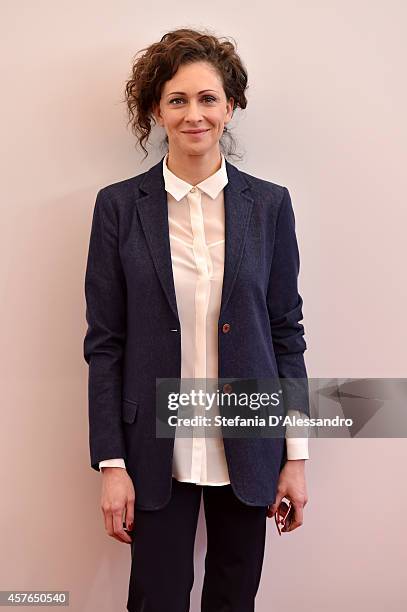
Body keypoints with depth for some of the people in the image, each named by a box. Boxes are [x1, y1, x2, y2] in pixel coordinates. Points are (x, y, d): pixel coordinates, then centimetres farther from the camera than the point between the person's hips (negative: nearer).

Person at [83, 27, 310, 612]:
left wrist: (295, 456, 1)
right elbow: (104, 342, -2)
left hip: (247, 449, 1)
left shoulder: (269, 204, 0)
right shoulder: (119, 206, -3)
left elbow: (287, 332, 3)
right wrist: (111, 464, -6)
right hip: (158, 451, -1)